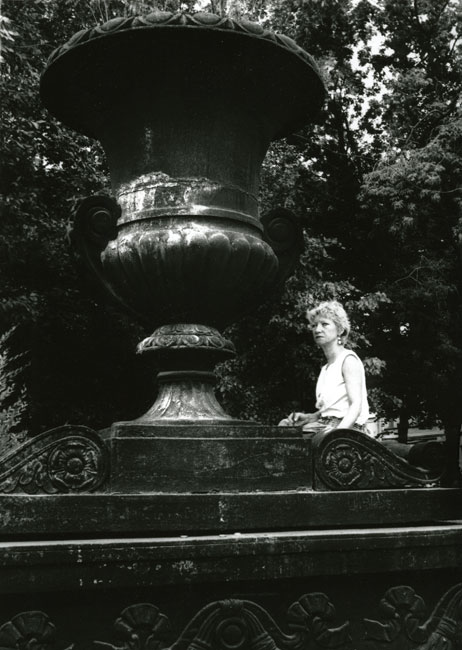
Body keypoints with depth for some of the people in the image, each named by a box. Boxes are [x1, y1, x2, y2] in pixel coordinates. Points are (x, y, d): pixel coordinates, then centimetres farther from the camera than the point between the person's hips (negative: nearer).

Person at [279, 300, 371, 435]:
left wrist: (338, 430, -29)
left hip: (347, 428, -8)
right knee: (284, 425, -9)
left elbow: (356, 405, -15)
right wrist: (307, 417, 5)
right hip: (326, 426, 8)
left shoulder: (348, 359, -4)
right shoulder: (326, 368, 22)